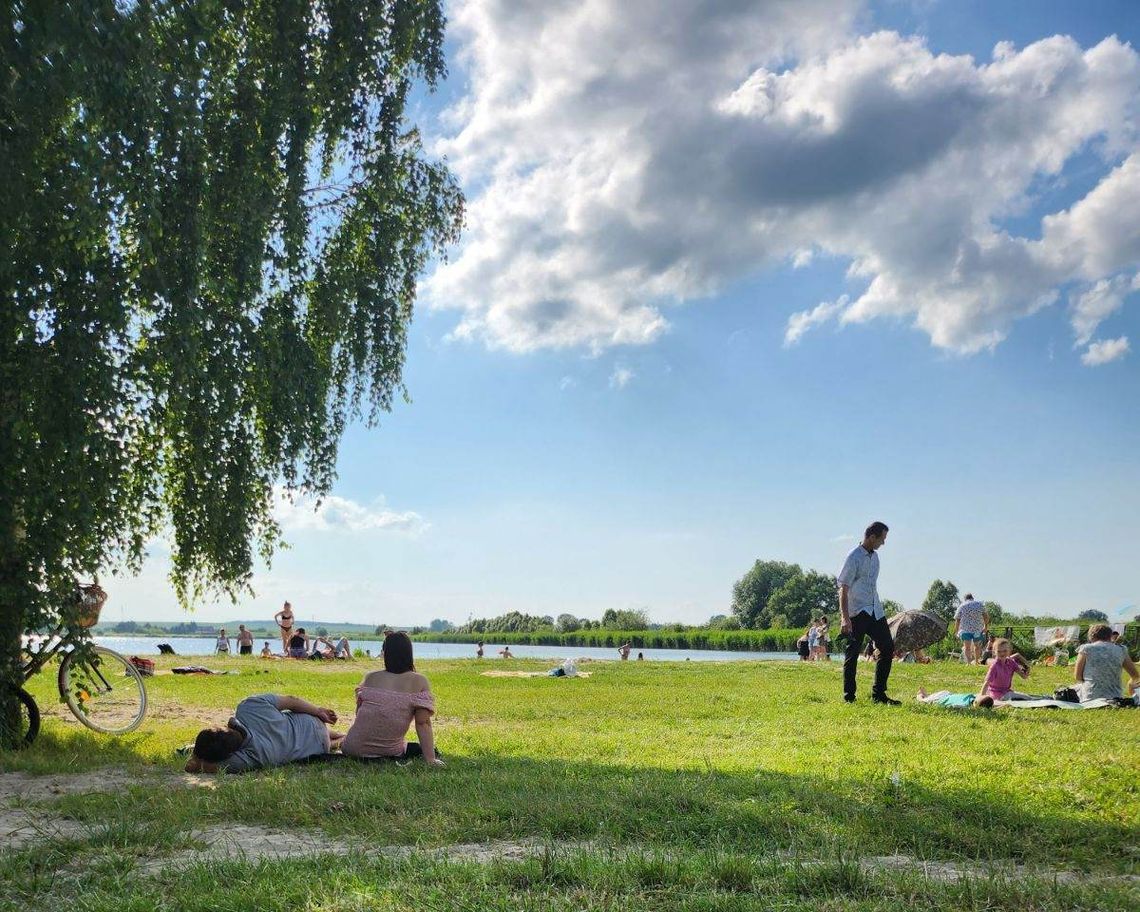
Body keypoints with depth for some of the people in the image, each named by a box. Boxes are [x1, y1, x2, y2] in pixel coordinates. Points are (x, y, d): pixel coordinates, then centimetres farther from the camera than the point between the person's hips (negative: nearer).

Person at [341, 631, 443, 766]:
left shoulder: (370, 678, -4)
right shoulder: (419, 682, -11)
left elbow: (359, 712, 4)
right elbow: (423, 723, -15)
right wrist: (430, 759, -13)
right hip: (390, 752, -2)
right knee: (423, 748, 28)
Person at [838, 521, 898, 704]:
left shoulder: (875, 556, 13)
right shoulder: (854, 558, -12)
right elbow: (843, 589, -15)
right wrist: (845, 618, -22)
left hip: (875, 612, 8)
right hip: (857, 613, -8)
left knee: (888, 648, 7)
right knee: (852, 654, -4)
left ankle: (878, 694, 15)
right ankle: (849, 697, 4)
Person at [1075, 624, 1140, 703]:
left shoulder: (1086, 648, 0)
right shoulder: (1120, 650, 8)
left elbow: (1077, 676, 2)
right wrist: (1130, 684, 37)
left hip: (1090, 697, -4)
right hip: (1115, 697, 4)